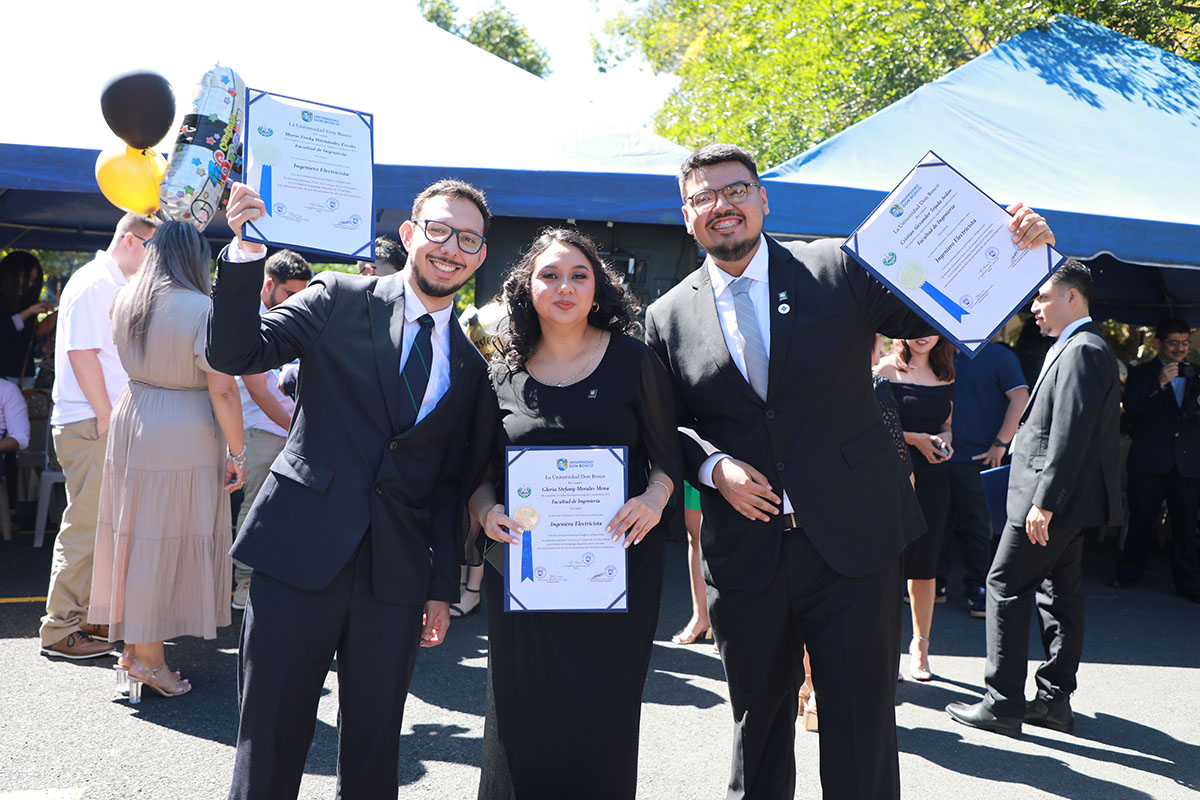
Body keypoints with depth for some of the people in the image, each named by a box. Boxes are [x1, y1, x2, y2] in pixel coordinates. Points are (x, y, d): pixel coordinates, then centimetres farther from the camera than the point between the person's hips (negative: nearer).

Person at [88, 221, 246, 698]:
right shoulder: (202, 309, -16)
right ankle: (147, 656, 9)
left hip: (130, 424, 7)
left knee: (135, 531, 15)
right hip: (184, 435, -7)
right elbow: (223, 390, -17)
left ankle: (133, 640, 26)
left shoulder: (125, 301, 4)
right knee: (167, 539, 1)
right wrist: (237, 452, -10)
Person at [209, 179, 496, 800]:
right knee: (271, 740, 5)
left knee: (375, 750, 10)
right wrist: (246, 251, -17)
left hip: (398, 574, 3)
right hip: (301, 551, -2)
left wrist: (443, 587, 10)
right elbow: (233, 353, -5)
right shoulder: (339, 300, 2)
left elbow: (455, 482, 11)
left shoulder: (474, 357, 9)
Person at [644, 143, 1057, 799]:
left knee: (862, 722, 7)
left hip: (854, 542, -1)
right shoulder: (668, 318, 4)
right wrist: (711, 466, -8)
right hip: (743, 558, 1)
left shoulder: (837, 268, 1)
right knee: (759, 722, 17)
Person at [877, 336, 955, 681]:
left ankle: (920, 644, 20)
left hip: (933, 478, 5)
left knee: (925, 564, 8)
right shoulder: (886, 370, -4)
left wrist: (944, 438, 1)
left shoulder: (945, 375, 13)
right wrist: (914, 438, -15)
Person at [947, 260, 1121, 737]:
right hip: (1068, 501, 10)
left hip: (1057, 499, -10)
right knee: (1059, 592, 12)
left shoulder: (1081, 352, -16)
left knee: (1006, 586, -4)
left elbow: (1070, 435, -24)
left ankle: (1003, 704, 1)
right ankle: (1054, 701, 20)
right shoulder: (1080, 348, 16)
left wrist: (1044, 502, -24)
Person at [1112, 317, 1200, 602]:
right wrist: (1159, 384, -17)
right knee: (1141, 519, 5)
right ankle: (1129, 571, 20)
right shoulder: (1141, 373, 6)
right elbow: (1130, 408, -9)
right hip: (1150, 460, -2)